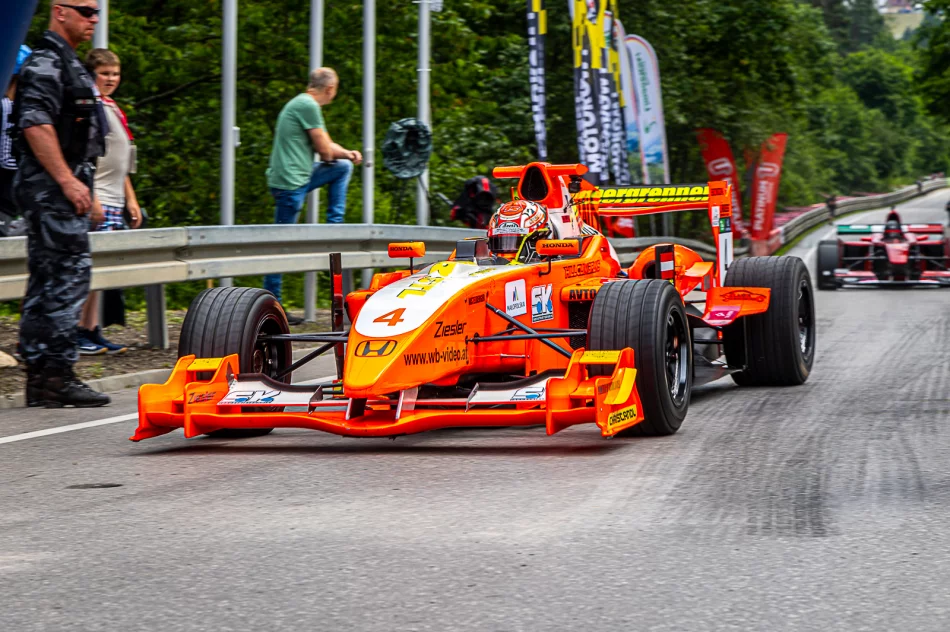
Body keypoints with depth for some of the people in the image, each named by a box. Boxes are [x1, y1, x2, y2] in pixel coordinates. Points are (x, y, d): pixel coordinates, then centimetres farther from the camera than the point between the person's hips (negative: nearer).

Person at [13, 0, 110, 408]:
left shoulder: (67, 63, 21)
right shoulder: (45, 63, -12)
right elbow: (35, 125, -22)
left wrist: (83, 188, 23)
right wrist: (68, 181, -24)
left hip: (62, 187, 10)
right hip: (51, 188, -10)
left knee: (48, 282, 9)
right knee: (69, 275, -12)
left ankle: (41, 380, 12)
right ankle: (56, 377, -12)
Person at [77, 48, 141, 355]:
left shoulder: (113, 109, 21)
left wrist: (131, 199, 22)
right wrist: (91, 199, -20)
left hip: (115, 203, 9)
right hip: (96, 202, -9)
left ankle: (92, 332, 9)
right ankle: (81, 331, -7)